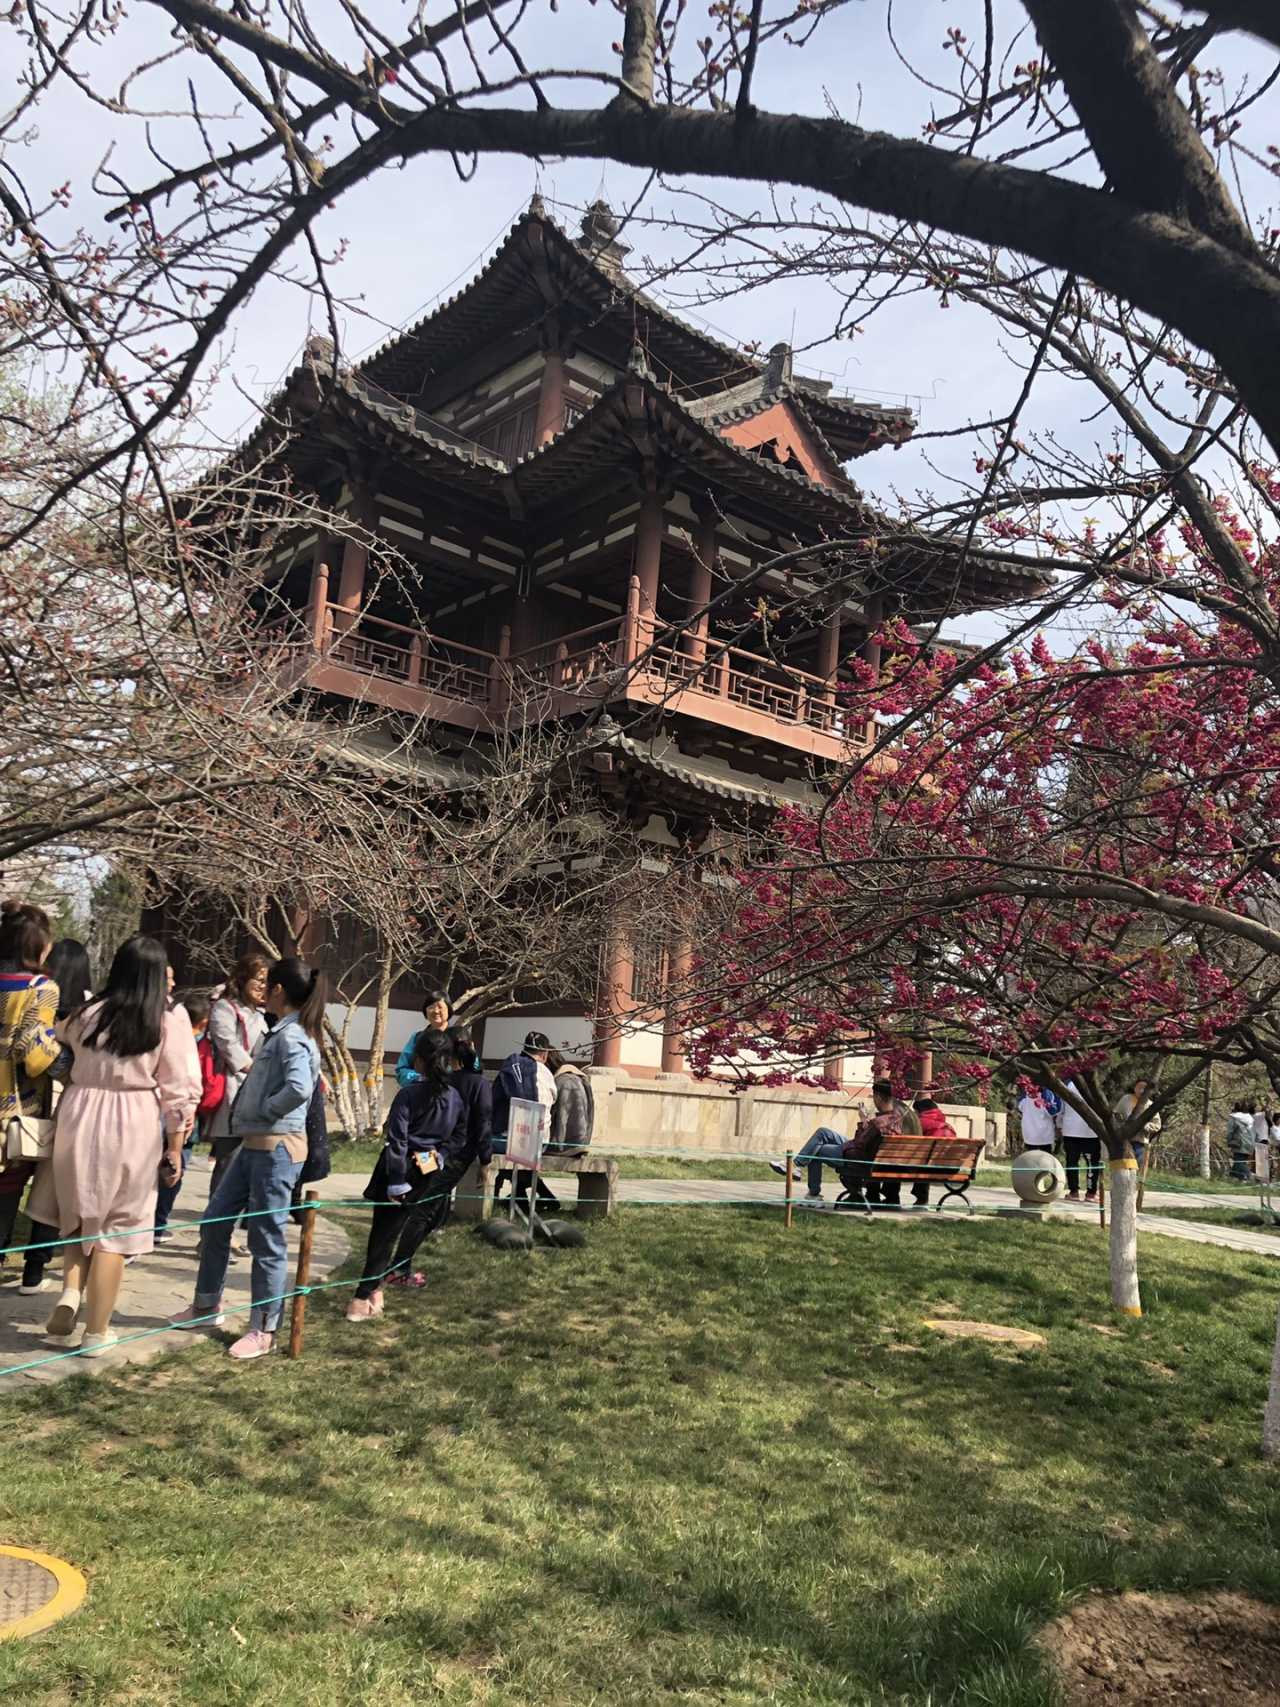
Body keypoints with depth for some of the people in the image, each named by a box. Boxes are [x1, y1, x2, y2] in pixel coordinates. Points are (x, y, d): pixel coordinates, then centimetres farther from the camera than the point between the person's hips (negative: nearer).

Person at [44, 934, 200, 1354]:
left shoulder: (89, 1014, 1)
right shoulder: (171, 1019, -7)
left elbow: (60, 1033, 25)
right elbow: (180, 1089, -8)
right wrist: (175, 1147, -1)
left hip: (81, 1120, 2)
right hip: (133, 1127, -2)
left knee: (80, 1216, 22)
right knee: (116, 1226, 8)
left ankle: (70, 1293, 0)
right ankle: (96, 1332, 14)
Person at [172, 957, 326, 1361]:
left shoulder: (292, 1036, -17)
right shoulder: (283, 1032, 12)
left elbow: (299, 1089, -33)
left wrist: (263, 1112, -18)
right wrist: (250, 1116, 7)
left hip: (277, 1148, -10)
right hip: (253, 1144, 10)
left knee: (266, 1240, 1)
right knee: (214, 1222, 18)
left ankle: (263, 1331, 13)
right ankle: (207, 1306, 34)